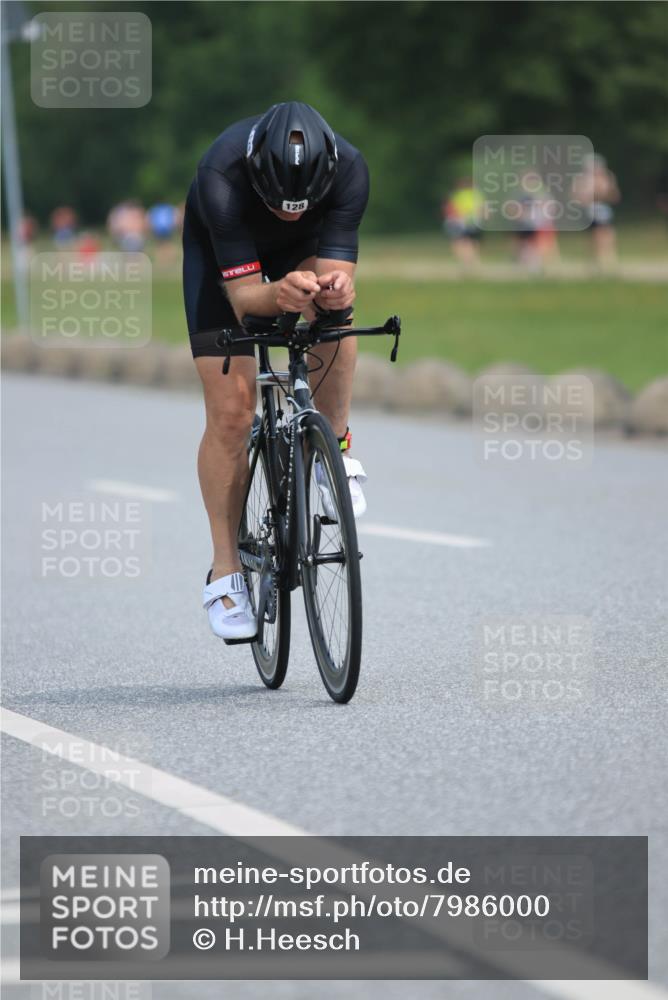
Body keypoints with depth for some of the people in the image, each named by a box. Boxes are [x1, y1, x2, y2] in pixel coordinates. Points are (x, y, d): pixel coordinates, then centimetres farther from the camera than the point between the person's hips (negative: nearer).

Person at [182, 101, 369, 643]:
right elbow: (243, 294, -39)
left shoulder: (348, 168, -35)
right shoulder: (222, 177, -41)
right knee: (231, 412, -11)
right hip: (221, 251, -2)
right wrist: (278, 295, -60)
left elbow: (340, 278, -34)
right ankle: (226, 571, -1)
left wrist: (335, 289, -57)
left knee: (334, 311, -32)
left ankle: (334, 448, -8)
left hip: (306, 248, 2)